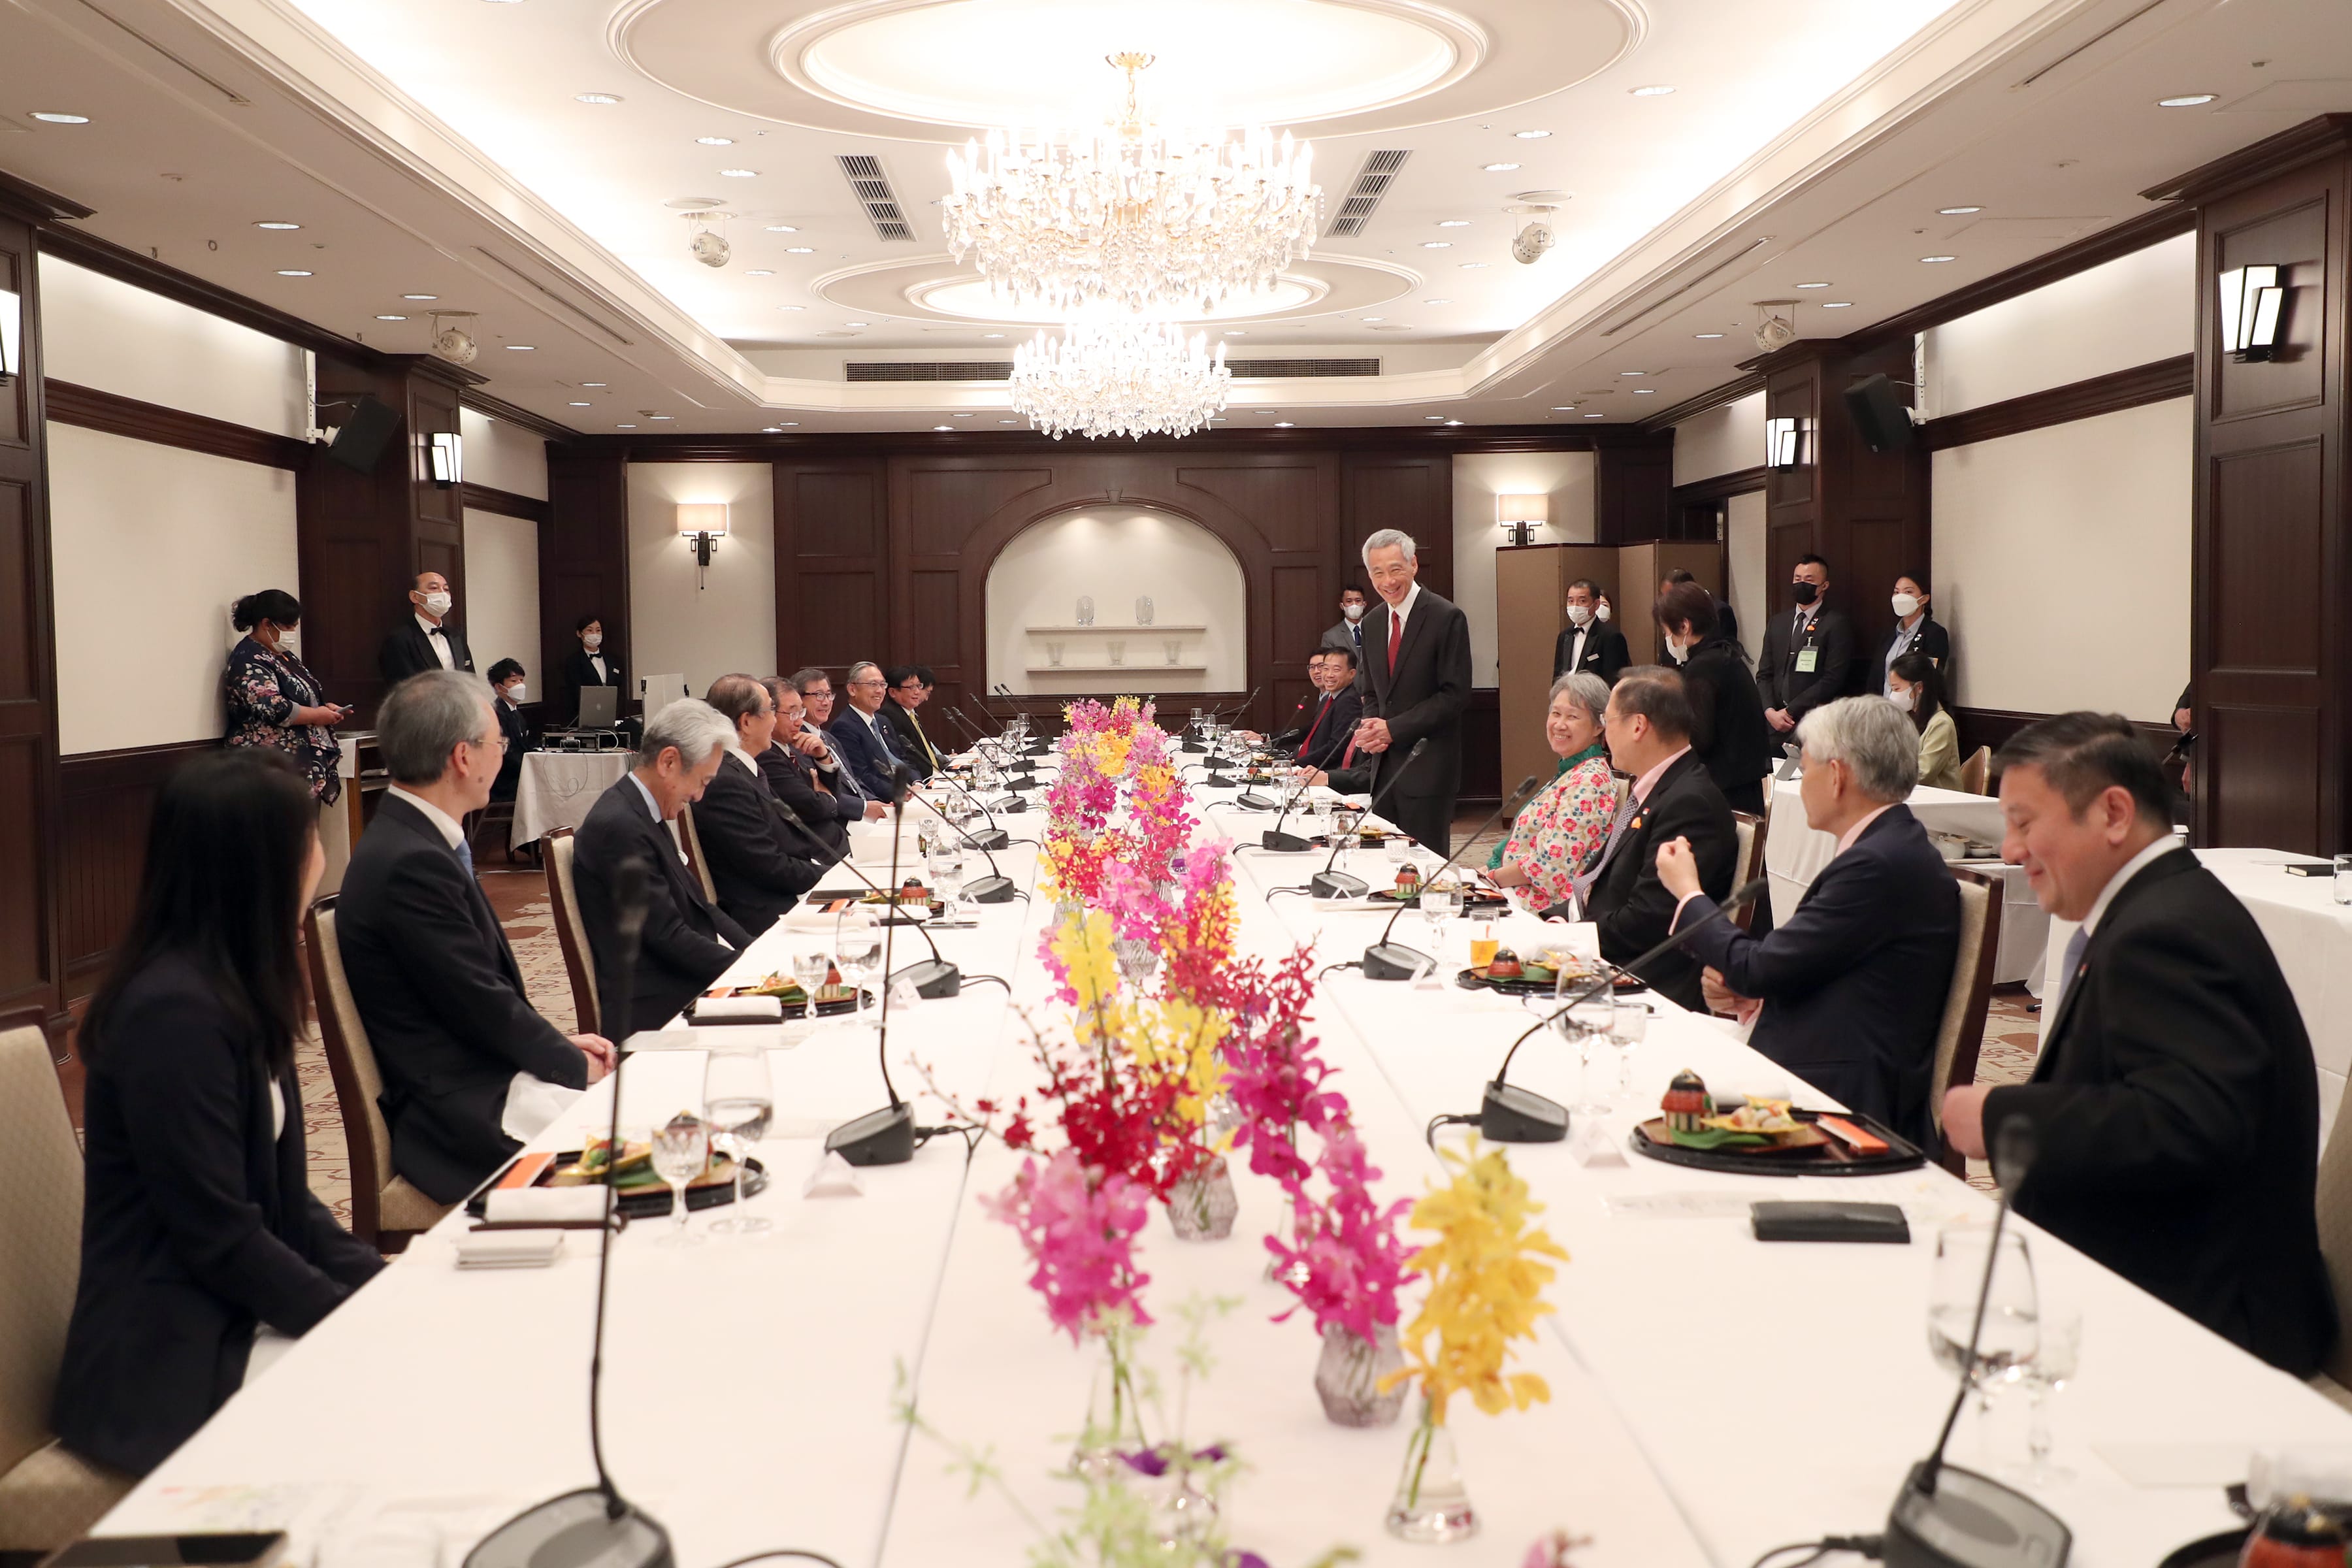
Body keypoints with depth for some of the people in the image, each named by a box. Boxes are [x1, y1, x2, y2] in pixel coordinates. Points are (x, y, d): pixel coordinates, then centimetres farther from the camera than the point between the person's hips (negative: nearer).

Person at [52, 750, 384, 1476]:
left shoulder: (233, 993, 9)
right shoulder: (174, 1013, -21)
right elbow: (219, 1237, -20)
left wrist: (381, 1282, 2)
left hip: (240, 1323, 9)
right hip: (172, 1366, -9)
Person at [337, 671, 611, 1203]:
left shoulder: (410, 840, 8)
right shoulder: (412, 864, -22)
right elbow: (485, 1005, -18)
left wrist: (562, 1043, 6)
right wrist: (576, 1064, -5)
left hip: (482, 1075, 10)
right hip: (462, 1112, -10)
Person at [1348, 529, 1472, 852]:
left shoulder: (1447, 617, -9)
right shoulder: (1372, 624, 13)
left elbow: (1454, 695, -13)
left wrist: (1393, 728, -16)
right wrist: (1369, 728, -2)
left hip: (1427, 768, -6)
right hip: (1384, 765, 6)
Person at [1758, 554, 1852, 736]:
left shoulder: (1837, 624, -2)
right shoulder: (1777, 623, 16)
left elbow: (1833, 679, -9)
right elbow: (1764, 675, 13)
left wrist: (1790, 711, -11)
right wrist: (1770, 711, -5)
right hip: (1775, 722, 4)